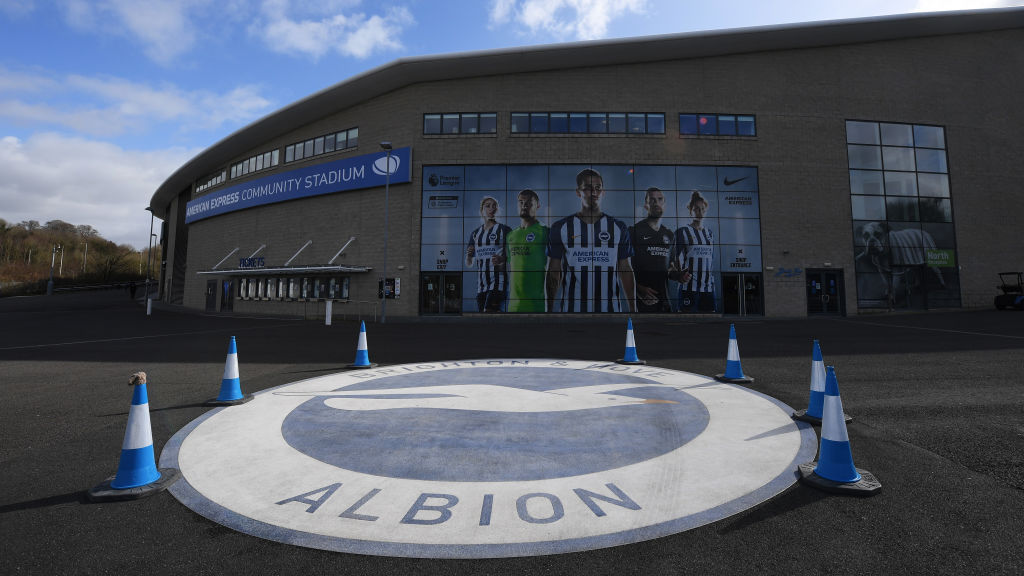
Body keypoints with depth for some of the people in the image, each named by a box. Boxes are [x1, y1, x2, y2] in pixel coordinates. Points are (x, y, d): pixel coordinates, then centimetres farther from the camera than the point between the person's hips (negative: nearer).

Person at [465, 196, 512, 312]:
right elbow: (469, 264, 17)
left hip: (498, 281, -5)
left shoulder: (504, 230, 2)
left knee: (489, 312, -17)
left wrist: (502, 259, -20)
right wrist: (468, 255, -6)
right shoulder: (475, 233, 15)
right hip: (481, 284, 5)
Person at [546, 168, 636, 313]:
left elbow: (625, 271, 7)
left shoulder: (618, 228, 6)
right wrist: (550, 308, -1)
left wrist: (633, 309, 3)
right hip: (572, 307, -1)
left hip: (610, 307, 1)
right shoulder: (560, 228, 2)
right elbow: (553, 273, 2)